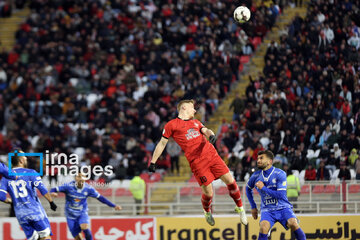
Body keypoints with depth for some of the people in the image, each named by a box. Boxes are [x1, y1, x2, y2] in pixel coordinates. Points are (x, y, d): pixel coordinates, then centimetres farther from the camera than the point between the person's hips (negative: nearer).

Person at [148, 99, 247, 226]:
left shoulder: (195, 122, 24)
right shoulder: (172, 125, 7)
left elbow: (206, 130, 9)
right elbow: (162, 144, 10)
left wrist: (211, 135, -16)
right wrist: (152, 162, 9)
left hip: (211, 154, 5)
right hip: (197, 162, -5)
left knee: (230, 180, -4)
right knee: (208, 192, -7)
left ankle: (240, 208, 16)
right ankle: (207, 212, 24)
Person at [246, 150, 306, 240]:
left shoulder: (280, 174, -11)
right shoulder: (256, 176, 2)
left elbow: (281, 195, -19)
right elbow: (248, 188, 24)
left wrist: (263, 188, -17)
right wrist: (253, 207, 19)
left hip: (283, 208, -2)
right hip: (267, 210, 2)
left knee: (293, 224, -29)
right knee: (263, 227, -28)